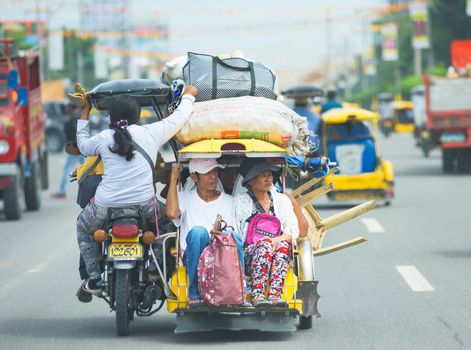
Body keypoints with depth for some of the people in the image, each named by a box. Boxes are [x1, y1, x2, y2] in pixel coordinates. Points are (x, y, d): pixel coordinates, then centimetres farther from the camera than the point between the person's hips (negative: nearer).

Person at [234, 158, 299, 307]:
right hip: (248, 258, -2)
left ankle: (275, 295, -48)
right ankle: (257, 296, -50)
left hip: (278, 256, 2)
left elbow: (293, 230, 7)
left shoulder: (281, 200, 18)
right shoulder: (241, 202, 9)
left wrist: (277, 240, -16)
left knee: (284, 243, -31)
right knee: (265, 244, -34)